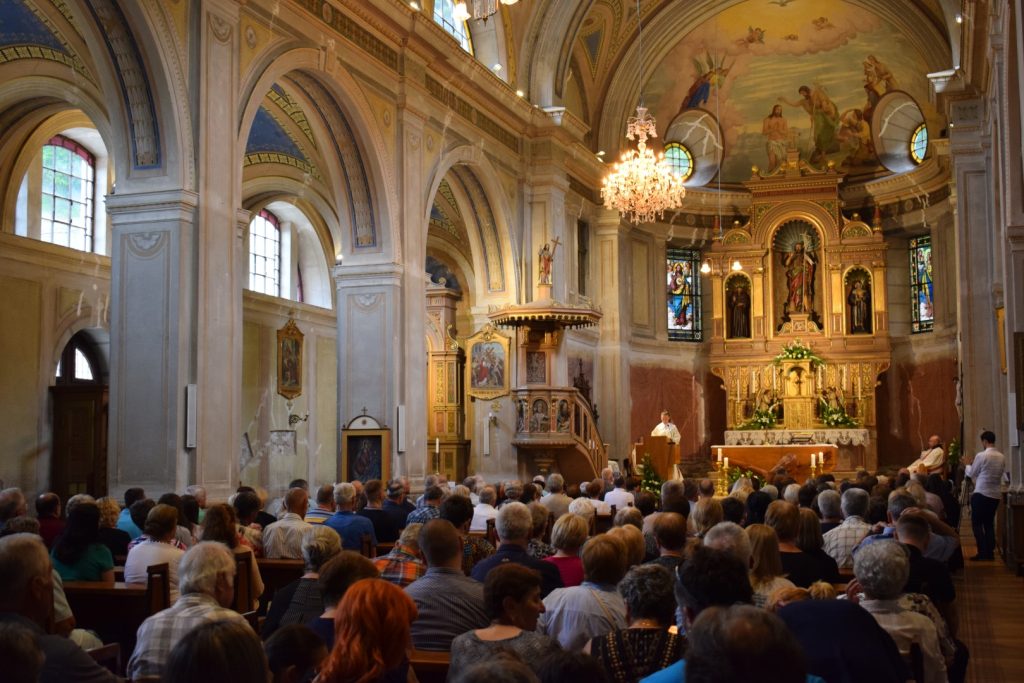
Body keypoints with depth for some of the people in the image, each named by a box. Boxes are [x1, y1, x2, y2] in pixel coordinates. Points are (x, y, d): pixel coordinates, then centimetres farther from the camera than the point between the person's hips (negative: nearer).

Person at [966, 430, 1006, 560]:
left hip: (981, 493, -6)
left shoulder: (981, 456, -12)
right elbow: (1001, 473, 14)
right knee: (989, 523, 14)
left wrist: (968, 465, 20)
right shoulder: (1002, 457, 4)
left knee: (977, 523, 2)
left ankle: (983, 552, -4)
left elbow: (971, 474, -2)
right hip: (996, 494, 6)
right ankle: (990, 552, 11)